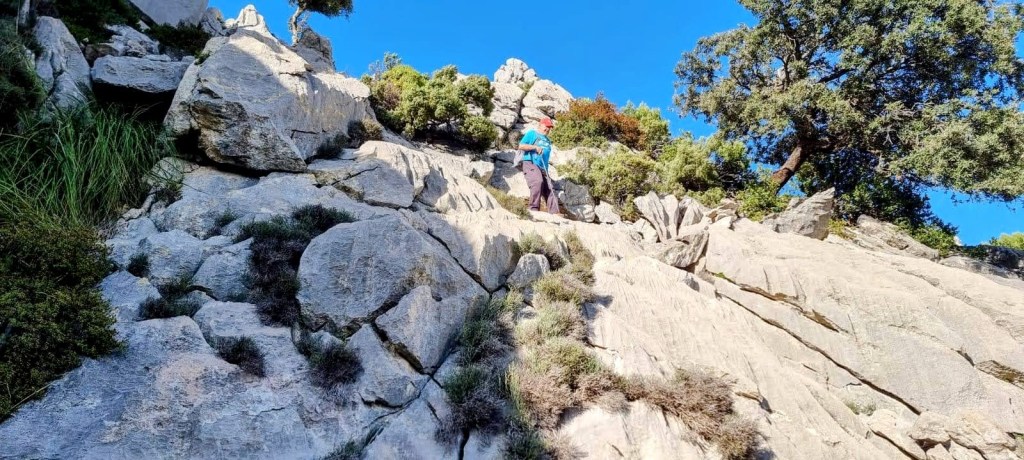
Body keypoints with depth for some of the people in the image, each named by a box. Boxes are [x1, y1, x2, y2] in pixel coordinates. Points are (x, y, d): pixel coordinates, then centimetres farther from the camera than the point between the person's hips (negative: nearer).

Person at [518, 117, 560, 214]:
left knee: (550, 190, -6)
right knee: (538, 181, -33)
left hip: (543, 168, 8)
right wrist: (535, 147, -11)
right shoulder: (531, 133, 8)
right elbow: (521, 146, -2)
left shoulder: (547, 140, 28)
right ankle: (534, 209, -31)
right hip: (530, 164, -7)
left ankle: (554, 214, -10)